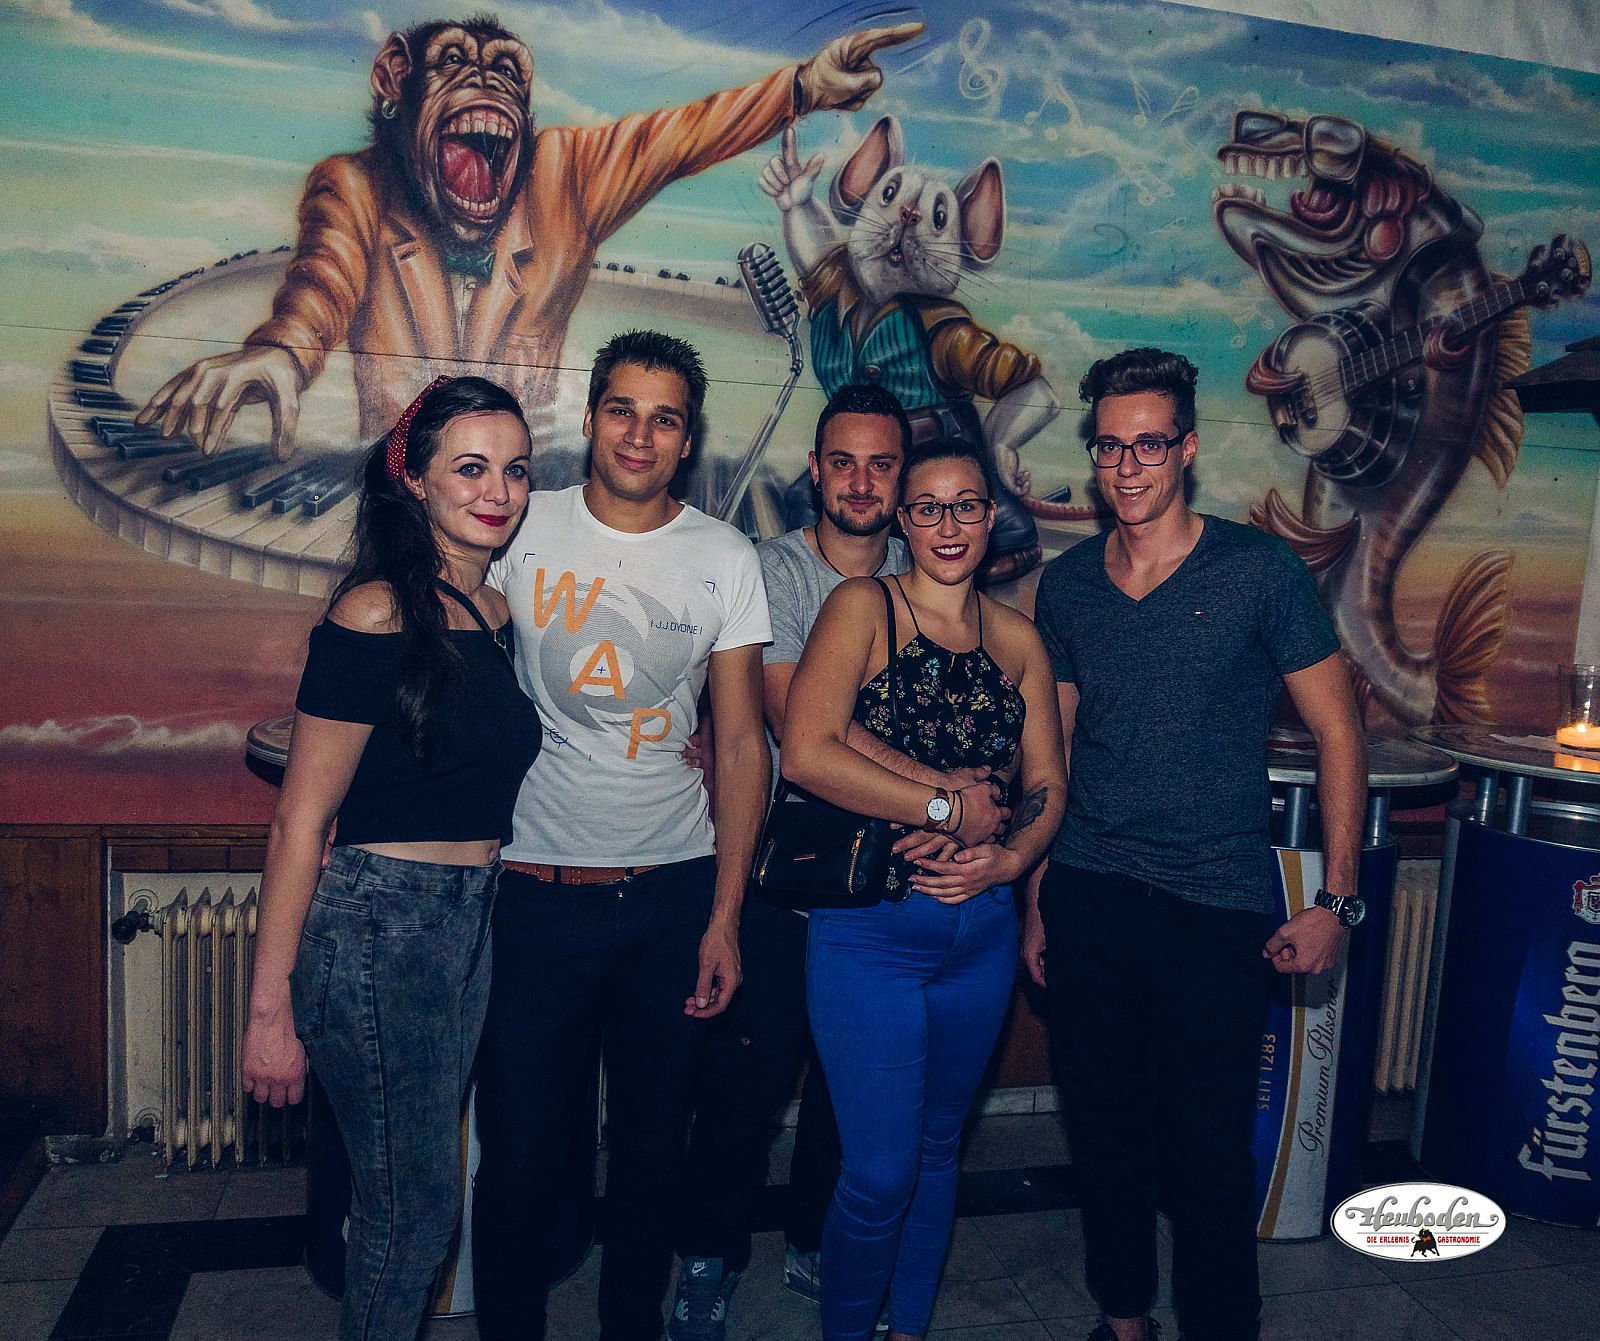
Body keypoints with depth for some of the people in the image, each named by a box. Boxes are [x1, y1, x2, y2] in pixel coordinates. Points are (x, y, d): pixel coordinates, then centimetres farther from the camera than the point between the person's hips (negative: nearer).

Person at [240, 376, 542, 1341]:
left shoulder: (500, 613, 8)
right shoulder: (377, 614, -14)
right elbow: (302, 817, -14)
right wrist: (270, 1009, -14)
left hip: (472, 921, 7)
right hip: (378, 926, -7)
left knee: (419, 1190, 17)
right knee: (416, 1204, 4)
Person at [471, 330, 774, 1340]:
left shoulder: (725, 559, 2)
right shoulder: (522, 530, 0)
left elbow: (742, 741, 3)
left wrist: (726, 914, -2)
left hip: (676, 892, 1)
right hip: (538, 886, -1)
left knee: (654, 1141, 14)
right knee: (522, 1148, 6)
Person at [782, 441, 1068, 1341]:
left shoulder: (1016, 639, 9)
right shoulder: (863, 607, -5)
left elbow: (1048, 783, 11)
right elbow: (807, 754, -18)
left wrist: (1011, 857, -9)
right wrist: (948, 807, -15)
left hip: (982, 929, 5)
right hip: (870, 929, -5)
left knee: (938, 1148, 19)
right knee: (881, 1174, 0)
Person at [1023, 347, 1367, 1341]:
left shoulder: (1259, 570, -5)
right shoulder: (1066, 584, 6)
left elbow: (1339, 733, -2)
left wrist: (1337, 900, -6)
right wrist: (1034, 896, 12)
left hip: (1217, 908, -3)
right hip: (1087, 900, 4)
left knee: (1210, 1155, 5)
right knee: (1107, 1135, 15)